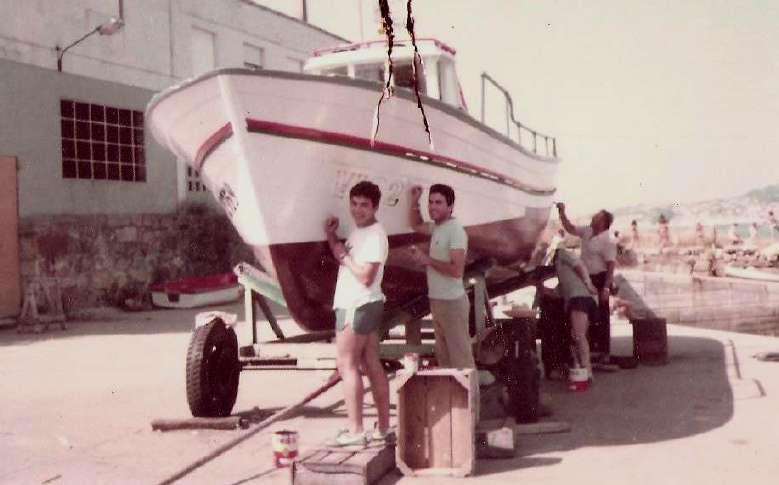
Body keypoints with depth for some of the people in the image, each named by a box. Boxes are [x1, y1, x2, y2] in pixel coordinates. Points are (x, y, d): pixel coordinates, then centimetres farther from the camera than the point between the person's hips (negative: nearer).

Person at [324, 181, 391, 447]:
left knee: (347, 366, -5)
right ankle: (383, 427, 17)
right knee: (372, 365, 11)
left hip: (357, 307, -10)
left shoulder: (375, 235, -17)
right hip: (363, 306, 10)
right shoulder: (358, 231, 13)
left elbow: (366, 277, -24)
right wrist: (331, 236, 8)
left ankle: (355, 431, -2)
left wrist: (343, 255, -13)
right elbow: (343, 259, 22)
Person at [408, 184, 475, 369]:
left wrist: (427, 259, -18)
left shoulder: (455, 230, -18)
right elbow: (416, 225, 27)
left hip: (452, 302, -10)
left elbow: (456, 270, -26)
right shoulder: (437, 227, 9)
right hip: (437, 301, 10)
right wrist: (414, 201, 10)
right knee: (443, 355, 18)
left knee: (461, 358, -4)